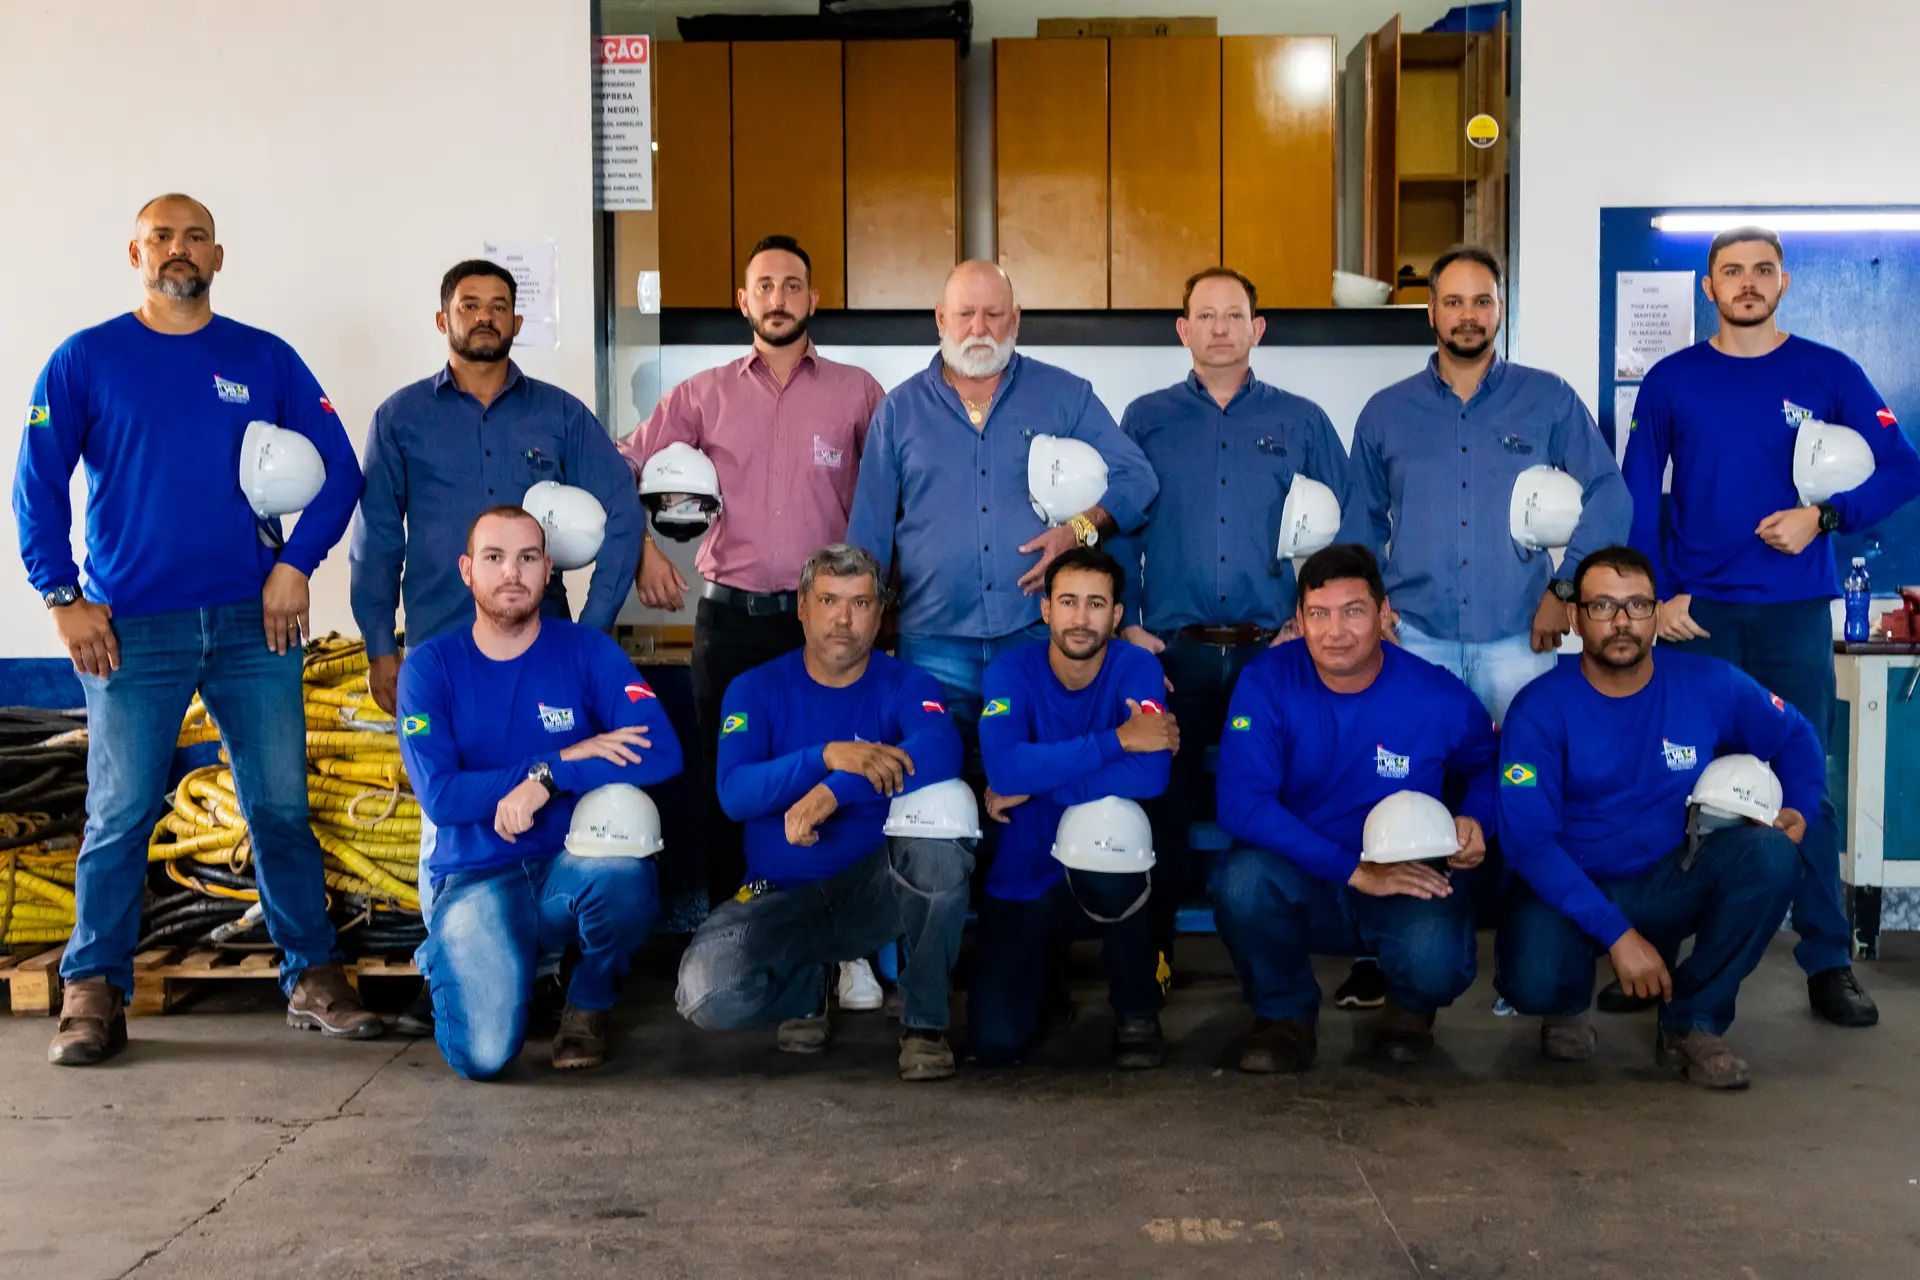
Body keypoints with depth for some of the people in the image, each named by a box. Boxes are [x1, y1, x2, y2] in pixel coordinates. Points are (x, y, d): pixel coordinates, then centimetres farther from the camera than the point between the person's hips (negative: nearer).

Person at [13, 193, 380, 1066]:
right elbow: (38, 486, 2)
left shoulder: (265, 361, 7)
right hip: (130, 631, -1)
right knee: (120, 818, 1)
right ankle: (93, 993, 14)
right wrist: (63, 599, -5)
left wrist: (294, 564, -4)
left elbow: (339, 470, 7)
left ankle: (313, 979, 15)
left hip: (254, 624, 1)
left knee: (282, 807, 4)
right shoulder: (85, 361, 4)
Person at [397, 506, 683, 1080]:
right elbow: (439, 796, -11)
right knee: (484, 1054, -23)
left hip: (573, 867, 1)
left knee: (622, 870, -36)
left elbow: (662, 753, -13)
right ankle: (450, 952, 16)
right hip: (475, 878, -1)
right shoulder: (430, 666, 1)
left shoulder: (586, 651, 2)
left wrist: (545, 780, -21)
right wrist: (563, 759, -15)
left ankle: (588, 1003, -1)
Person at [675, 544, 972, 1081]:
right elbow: (735, 793, -16)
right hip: (782, 896, 1)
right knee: (707, 992, -27)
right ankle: (806, 988, 10)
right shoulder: (756, 689, 1)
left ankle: (925, 1021, -15)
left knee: (938, 836, -33)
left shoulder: (907, 686, -2)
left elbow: (940, 752, -26)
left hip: (878, 891, -1)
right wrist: (828, 757, -30)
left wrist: (835, 792, -34)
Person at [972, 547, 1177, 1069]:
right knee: (996, 1041, -15)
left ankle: (1138, 1011, -11)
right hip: (1023, 878, 1)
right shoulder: (1011, 672, -9)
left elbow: (1150, 776, -28)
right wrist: (1119, 738, -28)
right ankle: (1045, 972, 25)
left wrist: (1034, 783, -23)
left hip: (1106, 877, -1)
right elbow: (1005, 768, -28)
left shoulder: (1137, 669, -10)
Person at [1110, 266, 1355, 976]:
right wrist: (1126, 627, 0)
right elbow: (1117, 529, 9)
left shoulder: (1302, 422, 11)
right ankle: (1151, 950, 8)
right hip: (1172, 652, 0)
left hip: (1273, 651, 0)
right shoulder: (1146, 420, 12)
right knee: (1164, 803, -4)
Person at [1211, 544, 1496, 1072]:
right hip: (1299, 884, 0)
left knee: (1435, 966, -34)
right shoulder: (1267, 682, -13)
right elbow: (1241, 804, -23)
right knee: (1242, 879, -34)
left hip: (1410, 886, 0)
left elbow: (1487, 765, 14)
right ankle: (1285, 1013, -2)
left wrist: (1476, 820, -10)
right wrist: (1355, 870, -27)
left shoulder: (1440, 697, -9)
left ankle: (1409, 1005, 9)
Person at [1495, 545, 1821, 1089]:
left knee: (1771, 854, -25)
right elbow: (1528, 838, -20)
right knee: (1532, 982, -33)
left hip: (1671, 881, 3)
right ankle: (1569, 1004, 10)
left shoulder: (1709, 685, -5)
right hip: (1567, 886, -3)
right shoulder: (1539, 710, -15)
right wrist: (1616, 934, -27)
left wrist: (1799, 810, -9)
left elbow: (1795, 737, 13)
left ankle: (1692, 1022, -6)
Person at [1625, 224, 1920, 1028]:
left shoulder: (1828, 375, 4)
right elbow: (1637, 499, 5)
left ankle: (1829, 963, 9)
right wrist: (1657, 596, -3)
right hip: (1694, 614, 1)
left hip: (1794, 612, 0)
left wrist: (1824, 516, -12)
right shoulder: (1672, 381, 5)